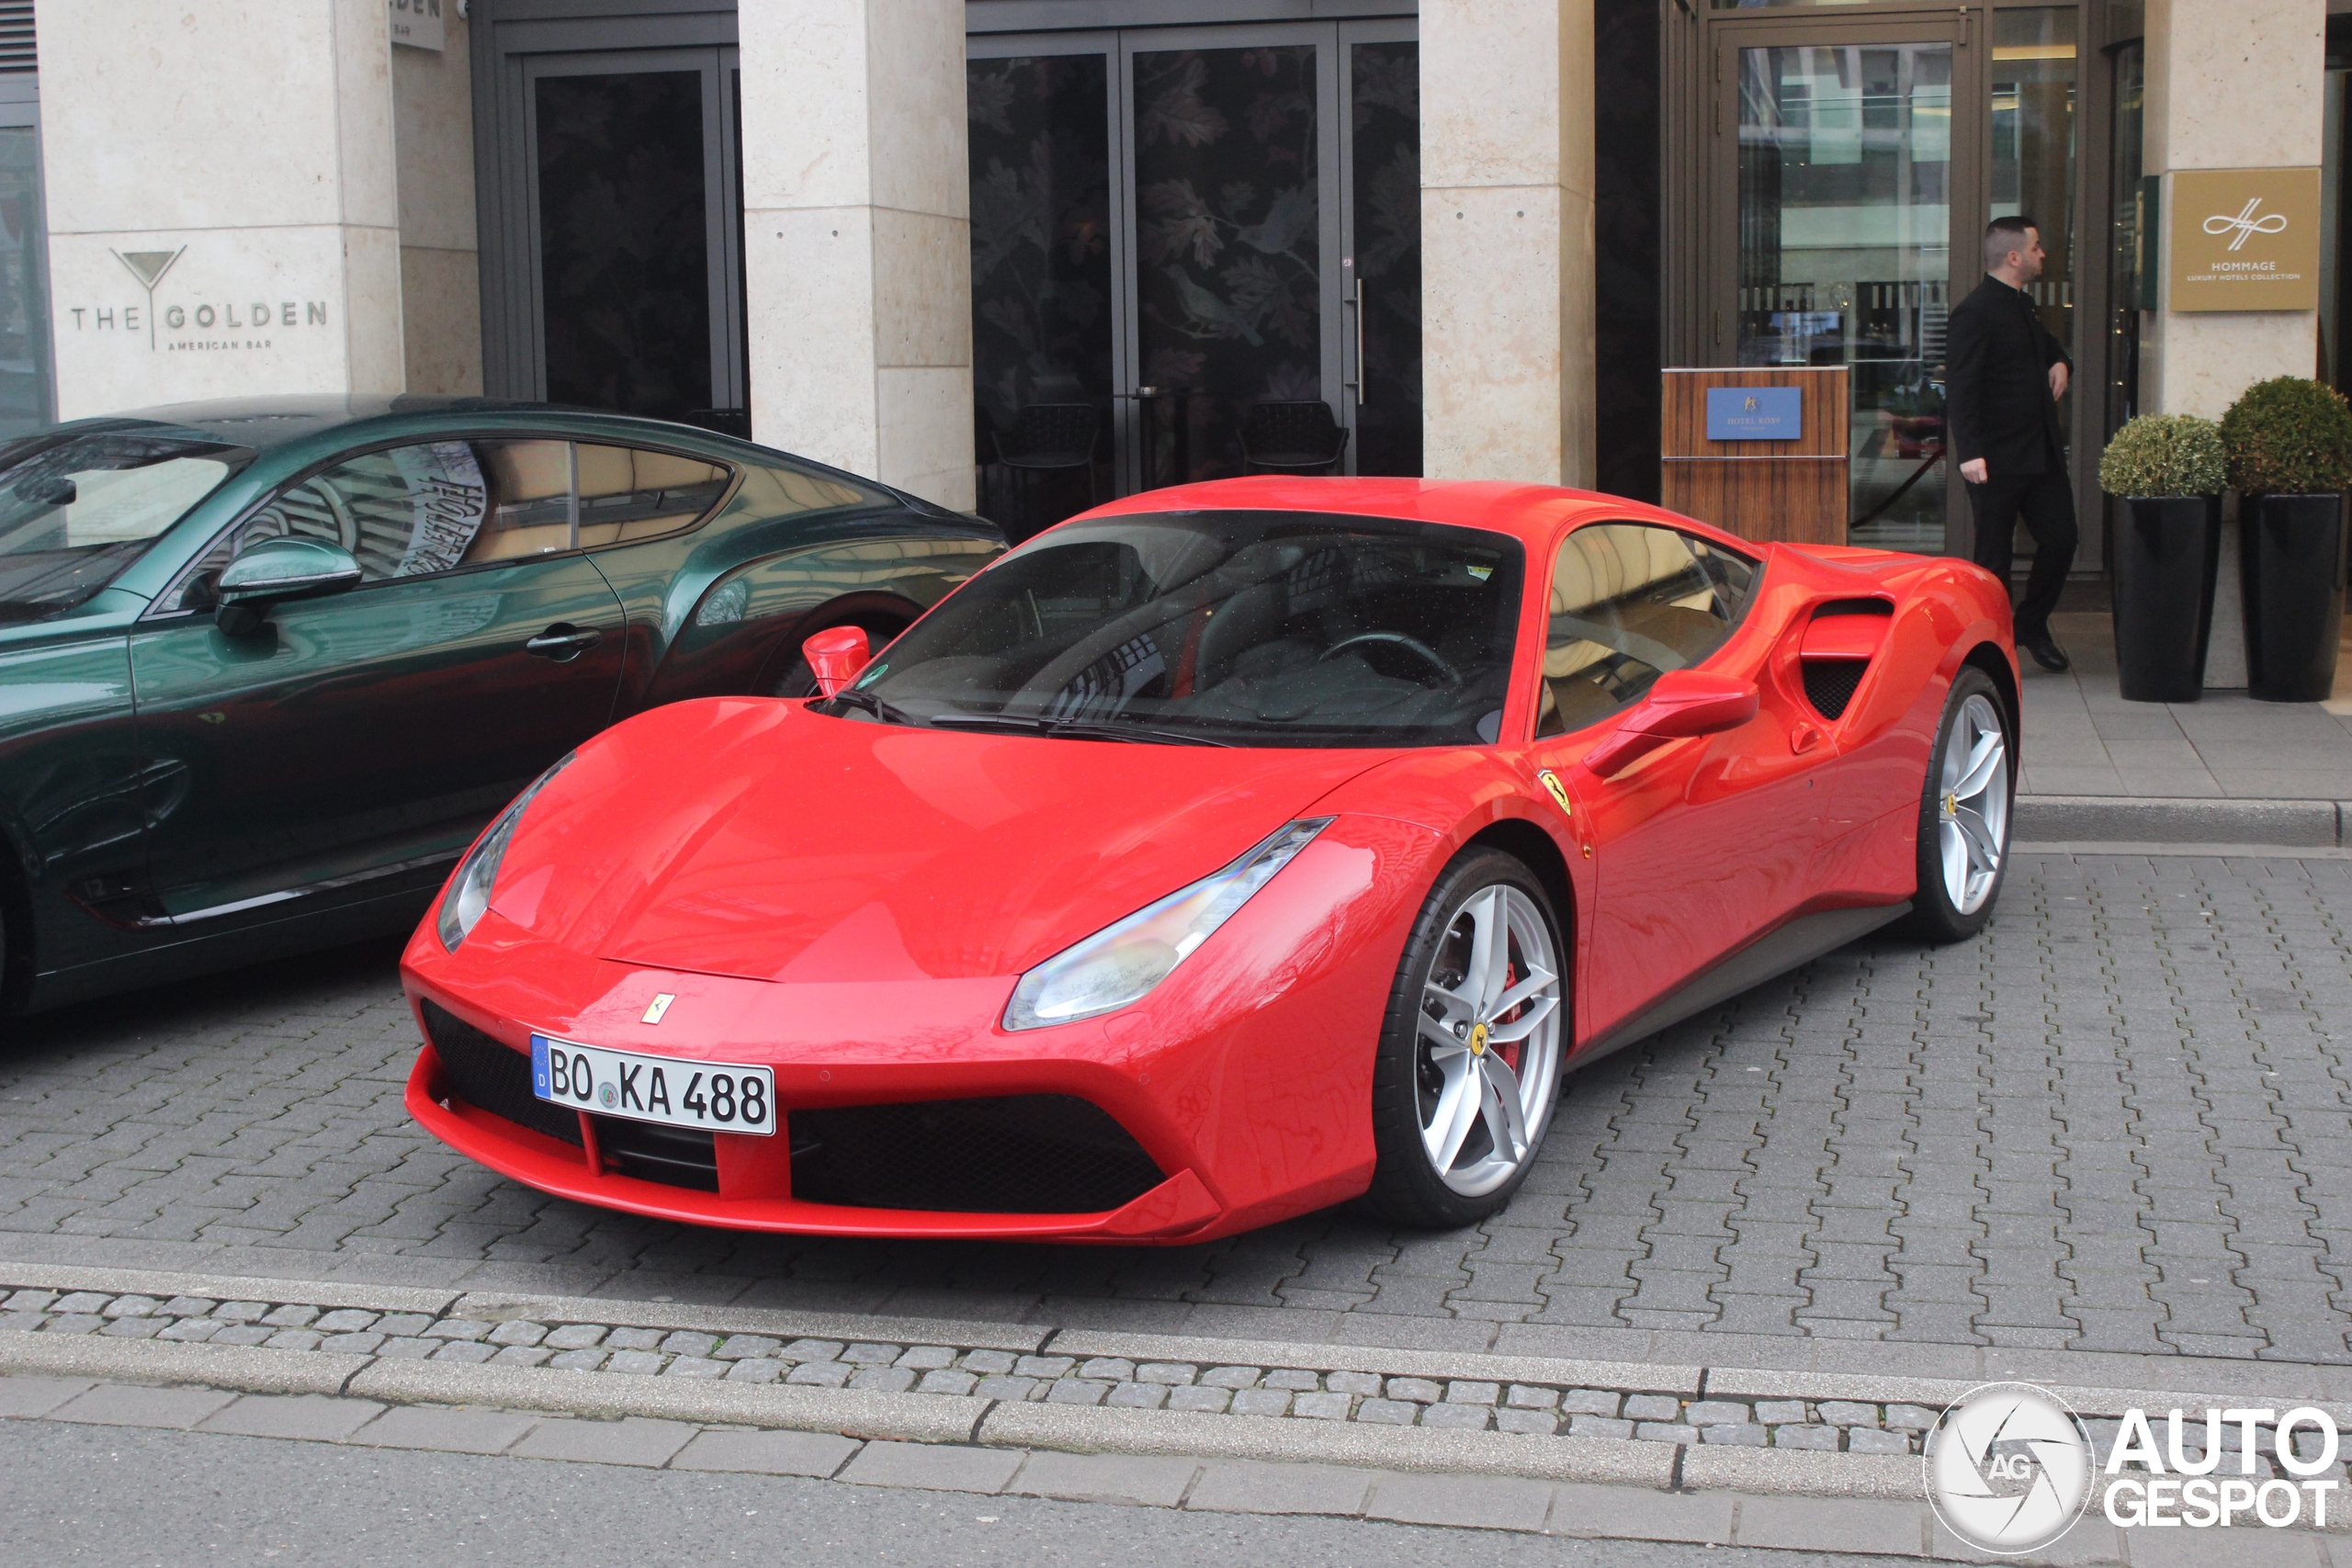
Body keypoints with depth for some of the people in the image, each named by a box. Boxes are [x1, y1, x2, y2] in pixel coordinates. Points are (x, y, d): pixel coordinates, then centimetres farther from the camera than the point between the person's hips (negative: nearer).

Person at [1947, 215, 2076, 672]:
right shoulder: (1976, 312, -12)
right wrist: (1969, 452, -27)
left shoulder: (2023, 305, 16)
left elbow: (2047, 345, 38)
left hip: (2043, 452, 8)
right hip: (1998, 458, -8)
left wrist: (2060, 363, 13)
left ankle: (2031, 625, 25)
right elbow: (1960, 386, -19)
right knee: (1993, 555, 1)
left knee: (2061, 539, 6)